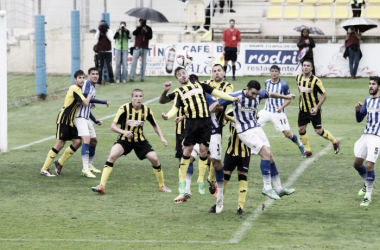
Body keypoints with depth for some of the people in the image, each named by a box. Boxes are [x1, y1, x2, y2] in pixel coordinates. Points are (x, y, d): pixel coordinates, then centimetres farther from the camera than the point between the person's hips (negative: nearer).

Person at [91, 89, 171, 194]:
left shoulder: (147, 110, -8)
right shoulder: (124, 109, -18)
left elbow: (155, 125, 10)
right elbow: (113, 126, -19)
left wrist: (161, 137, -3)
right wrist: (124, 132, -37)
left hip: (140, 140, 3)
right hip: (124, 139, -2)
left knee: (154, 159, -11)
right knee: (112, 156, -26)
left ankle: (162, 186, 13)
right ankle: (101, 186, -25)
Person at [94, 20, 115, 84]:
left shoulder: (109, 31, 3)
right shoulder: (98, 31, 8)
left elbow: (111, 38, -11)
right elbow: (96, 37, -9)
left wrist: (106, 31, -13)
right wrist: (99, 30, -13)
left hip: (108, 51, -1)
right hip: (100, 51, 2)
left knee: (109, 65, -2)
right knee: (100, 66, -1)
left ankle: (111, 79, 5)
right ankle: (99, 80, -2)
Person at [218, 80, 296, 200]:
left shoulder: (259, 94, -2)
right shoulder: (235, 96, -18)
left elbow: (271, 94, 20)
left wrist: (285, 96, 21)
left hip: (257, 128, 6)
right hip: (245, 131, -6)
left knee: (270, 156, 4)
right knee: (266, 153, -18)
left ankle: (278, 188, 14)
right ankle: (267, 188, -12)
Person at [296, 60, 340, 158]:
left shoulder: (315, 81, -19)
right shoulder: (298, 78, -1)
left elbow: (324, 95, -14)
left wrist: (316, 108, -21)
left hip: (314, 110, -5)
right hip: (303, 109, 5)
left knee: (318, 131, -3)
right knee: (301, 130, 1)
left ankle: (334, 142, 21)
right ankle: (307, 150, 17)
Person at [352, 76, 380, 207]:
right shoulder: (368, 100, 10)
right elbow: (359, 119, 13)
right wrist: (357, 110, -7)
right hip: (366, 135, 7)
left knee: (369, 165, -15)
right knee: (357, 163, 11)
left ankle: (368, 195, -3)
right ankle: (367, 184, 38)